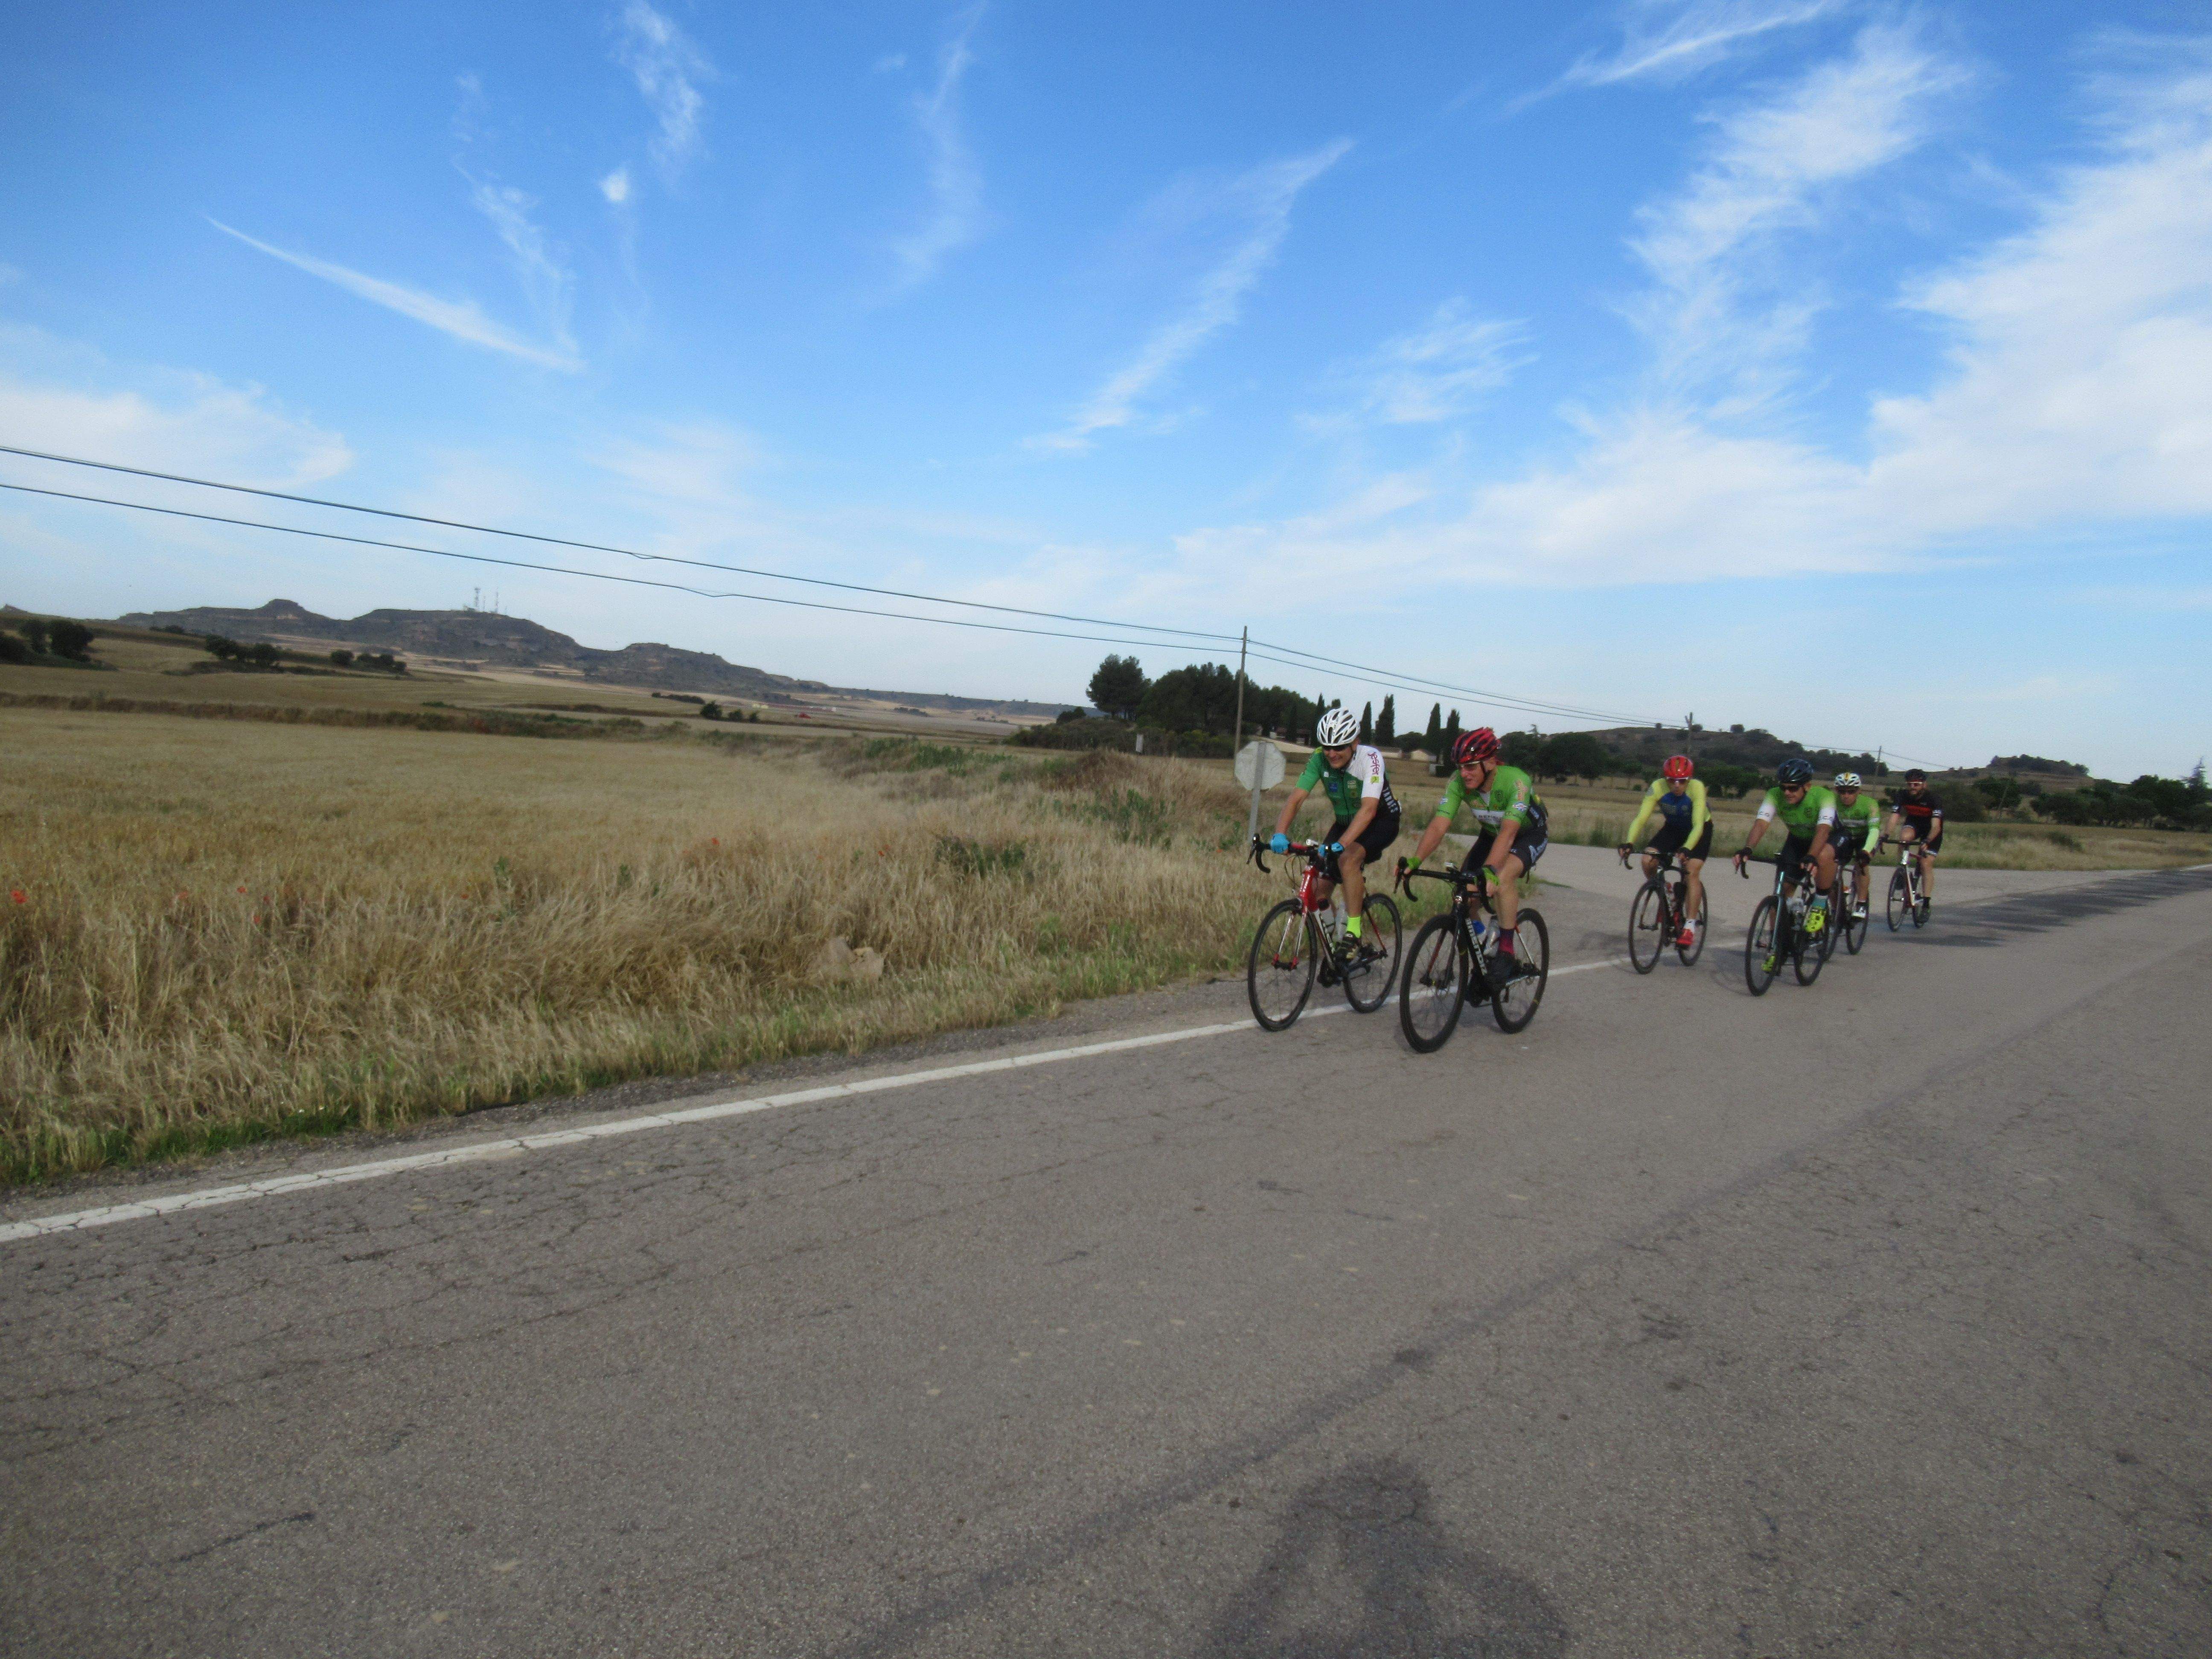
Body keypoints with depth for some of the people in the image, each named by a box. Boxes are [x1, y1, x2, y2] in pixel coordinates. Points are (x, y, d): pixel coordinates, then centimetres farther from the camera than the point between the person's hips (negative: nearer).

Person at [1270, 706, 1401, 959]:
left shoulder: (1370, 758, -29)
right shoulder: (1319, 760, -17)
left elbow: (1369, 809, -40)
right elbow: (1296, 798, -23)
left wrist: (1340, 844, -53)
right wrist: (1280, 834, -41)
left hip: (1381, 822, -5)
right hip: (1345, 822, 5)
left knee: (1348, 859, -35)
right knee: (1320, 889, -7)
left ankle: (1354, 933, -25)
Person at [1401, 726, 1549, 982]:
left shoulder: (1516, 781, -37)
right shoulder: (1459, 783, -24)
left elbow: (1508, 832, -48)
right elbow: (1439, 825, -32)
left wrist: (1489, 870, -62)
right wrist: (1415, 860, -48)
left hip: (1530, 833, -5)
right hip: (1492, 833, 6)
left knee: (1504, 876, -34)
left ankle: (1507, 955, -23)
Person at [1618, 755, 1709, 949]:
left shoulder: (1697, 787, -33)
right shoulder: (1658, 787, -27)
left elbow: (1698, 825, -40)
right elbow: (1641, 818, -32)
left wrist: (1686, 849, -56)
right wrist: (1629, 843, -48)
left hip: (1700, 829, -3)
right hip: (1674, 827, 3)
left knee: (1692, 872, -22)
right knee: (1648, 861, -19)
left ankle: (1690, 927, -17)